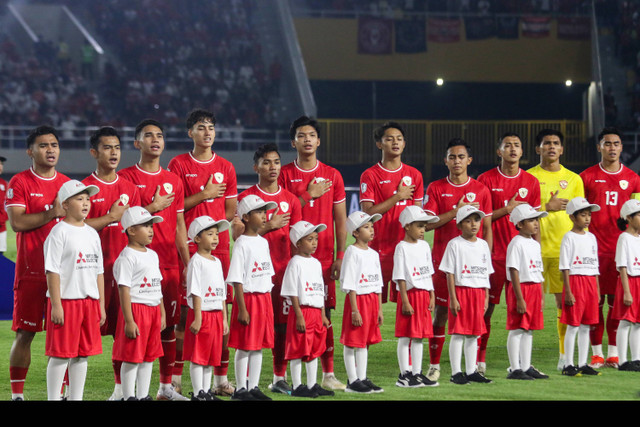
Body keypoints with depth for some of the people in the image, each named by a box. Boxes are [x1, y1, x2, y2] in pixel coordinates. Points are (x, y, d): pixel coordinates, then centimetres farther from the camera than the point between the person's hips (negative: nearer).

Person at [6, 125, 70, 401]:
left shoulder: (68, 184, 14)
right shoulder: (19, 182, -1)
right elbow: (16, 222, -12)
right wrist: (51, 213, -16)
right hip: (31, 271, -4)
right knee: (25, 333, -2)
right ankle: (17, 393, 5)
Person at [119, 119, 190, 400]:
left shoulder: (174, 180, 15)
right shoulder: (126, 177, 0)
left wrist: (188, 264, 13)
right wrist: (153, 207, -12)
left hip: (170, 263, 5)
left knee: (170, 323, 6)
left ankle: (166, 386, 13)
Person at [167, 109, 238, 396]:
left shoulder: (225, 167, 12)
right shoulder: (178, 165, 3)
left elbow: (231, 211, 13)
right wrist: (205, 195, -8)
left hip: (219, 245, 3)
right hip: (187, 246, -3)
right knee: (183, 311, -3)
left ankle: (221, 378, 6)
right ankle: (175, 378, 3)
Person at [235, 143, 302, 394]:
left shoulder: (290, 199, 12)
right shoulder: (247, 197, 0)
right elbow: (238, 234, -7)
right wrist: (268, 227, -12)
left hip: (284, 270, 4)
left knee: (283, 325, 4)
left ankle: (279, 378, 11)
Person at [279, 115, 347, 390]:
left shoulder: (332, 175, 9)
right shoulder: (284, 174, 4)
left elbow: (340, 219, 10)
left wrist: (340, 256, 3)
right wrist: (308, 196, -8)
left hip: (324, 256, 1)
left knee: (324, 314, 1)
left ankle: (328, 375, 6)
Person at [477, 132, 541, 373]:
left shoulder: (531, 182, 8)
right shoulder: (486, 180, 1)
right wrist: (507, 209, -11)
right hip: (494, 254, -2)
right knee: (486, 307, -1)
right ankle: (479, 359, 8)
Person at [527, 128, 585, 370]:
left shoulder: (573, 179, 12)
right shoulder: (528, 177, 4)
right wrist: (547, 207, -12)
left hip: (565, 249, 2)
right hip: (536, 248, -2)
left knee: (566, 302, 1)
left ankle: (565, 357, 9)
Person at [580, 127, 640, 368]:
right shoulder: (587, 177, 4)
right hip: (594, 246, -1)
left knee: (616, 302, 2)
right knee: (595, 302, -2)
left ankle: (613, 353, 8)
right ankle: (596, 353, 5)